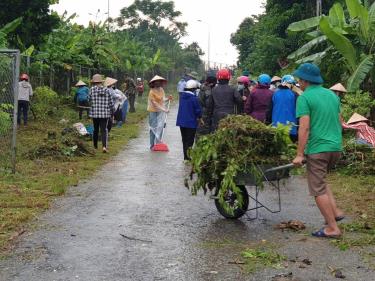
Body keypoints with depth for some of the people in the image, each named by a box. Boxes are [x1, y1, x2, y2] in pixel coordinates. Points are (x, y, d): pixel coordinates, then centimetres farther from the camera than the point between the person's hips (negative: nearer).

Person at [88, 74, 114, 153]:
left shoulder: (92, 89, -6)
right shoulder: (106, 90, -1)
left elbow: (89, 99, 2)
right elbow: (111, 102, 2)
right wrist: (111, 112, 13)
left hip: (94, 113, 0)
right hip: (105, 113, 0)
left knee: (95, 129, 16)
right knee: (104, 130, 0)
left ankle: (95, 146, 29)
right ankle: (104, 146, -18)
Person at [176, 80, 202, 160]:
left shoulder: (182, 96, 3)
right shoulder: (194, 98, -18)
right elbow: (198, 110, -14)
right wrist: (199, 118, 7)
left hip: (181, 121, 6)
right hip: (191, 123, -6)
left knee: (184, 140, 15)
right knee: (189, 140, 2)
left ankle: (185, 156, 21)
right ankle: (187, 156, 0)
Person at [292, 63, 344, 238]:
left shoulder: (304, 98, -10)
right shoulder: (332, 95, 12)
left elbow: (304, 128, -17)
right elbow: (339, 122, 18)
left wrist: (299, 154, -15)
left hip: (317, 149, -8)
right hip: (336, 147, 8)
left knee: (318, 189, 2)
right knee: (321, 180, 26)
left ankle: (332, 228, 4)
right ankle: (335, 212, 15)